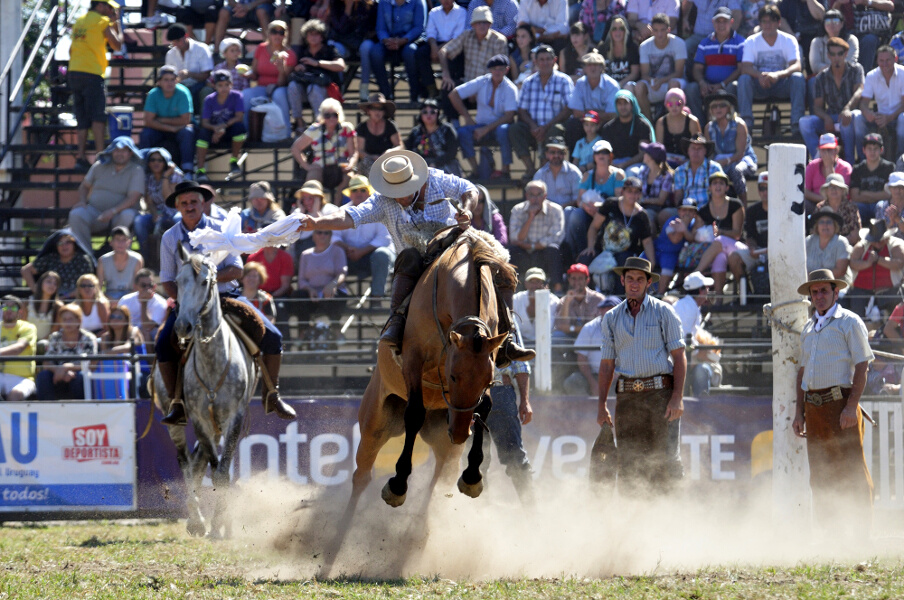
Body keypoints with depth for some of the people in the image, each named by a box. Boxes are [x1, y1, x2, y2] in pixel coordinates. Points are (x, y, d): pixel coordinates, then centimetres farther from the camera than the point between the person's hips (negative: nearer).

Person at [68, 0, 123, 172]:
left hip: (74, 72, 7)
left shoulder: (79, 21, 19)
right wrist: (116, 24, 10)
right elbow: (117, 44, -2)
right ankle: (100, 153, -19)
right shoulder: (102, 21, -3)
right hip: (92, 73, -7)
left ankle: (80, 156, 0)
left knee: (82, 119, 7)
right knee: (98, 116, -10)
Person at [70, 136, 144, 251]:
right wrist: (82, 201, 0)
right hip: (95, 211, 3)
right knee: (76, 215, -27)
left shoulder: (136, 171, -1)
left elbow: (133, 199, -12)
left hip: (119, 212, -3)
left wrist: (112, 211, -26)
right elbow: (84, 186, 23)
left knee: (128, 216, -38)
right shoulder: (100, 166, 12)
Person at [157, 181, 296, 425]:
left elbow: (236, 270, -7)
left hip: (226, 297, 0)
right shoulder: (170, 237, 4)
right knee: (163, 345, -25)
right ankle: (177, 404, -16)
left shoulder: (220, 230, -1)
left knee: (272, 336, -15)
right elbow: (167, 279, 6)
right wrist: (180, 298, -14)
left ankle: (272, 396, 2)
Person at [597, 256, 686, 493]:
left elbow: (679, 356, 1)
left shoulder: (663, 312, 5)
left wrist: (677, 398, -10)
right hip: (627, 394, 3)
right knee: (627, 464, -1)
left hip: (660, 393, -3)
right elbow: (607, 364, 16)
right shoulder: (612, 318, 14)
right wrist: (602, 406, 9)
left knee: (664, 460, -9)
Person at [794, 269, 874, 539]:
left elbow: (862, 366, -8)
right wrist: (800, 412, 15)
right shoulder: (808, 328, 19)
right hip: (814, 405, 7)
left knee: (851, 471, -8)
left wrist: (852, 406, -17)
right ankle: (828, 534, 14)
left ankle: (859, 535, -7)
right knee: (819, 476, 8)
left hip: (840, 402, -7)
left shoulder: (849, 322, -2)